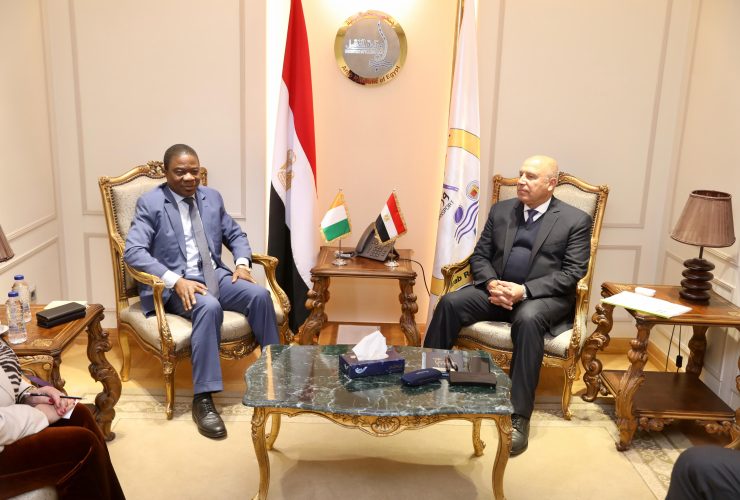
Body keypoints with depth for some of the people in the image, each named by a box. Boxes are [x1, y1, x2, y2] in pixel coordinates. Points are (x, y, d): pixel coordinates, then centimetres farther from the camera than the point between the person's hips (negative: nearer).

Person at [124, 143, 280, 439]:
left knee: (259, 295, -22)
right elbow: (133, 252, -15)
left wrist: (242, 263, -3)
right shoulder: (150, 203, -5)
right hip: (175, 284, -5)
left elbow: (235, 234, 20)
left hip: (214, 275, 5)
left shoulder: (212, 197, 11)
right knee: (209, 307, -36)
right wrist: (175, 280, -27)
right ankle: (203, 399, -31)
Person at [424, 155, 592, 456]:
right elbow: (480, 255, 11)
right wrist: (492, 283, -13)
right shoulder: (501, 210, 13)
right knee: (450, 302, -22)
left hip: (545, 297, -4)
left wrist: (524, 290, -21)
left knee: (528, 318, -38)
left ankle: (519, 416, -33)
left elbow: (573, 273, -8)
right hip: (498, 290, 4)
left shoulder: (575, 220, 0)